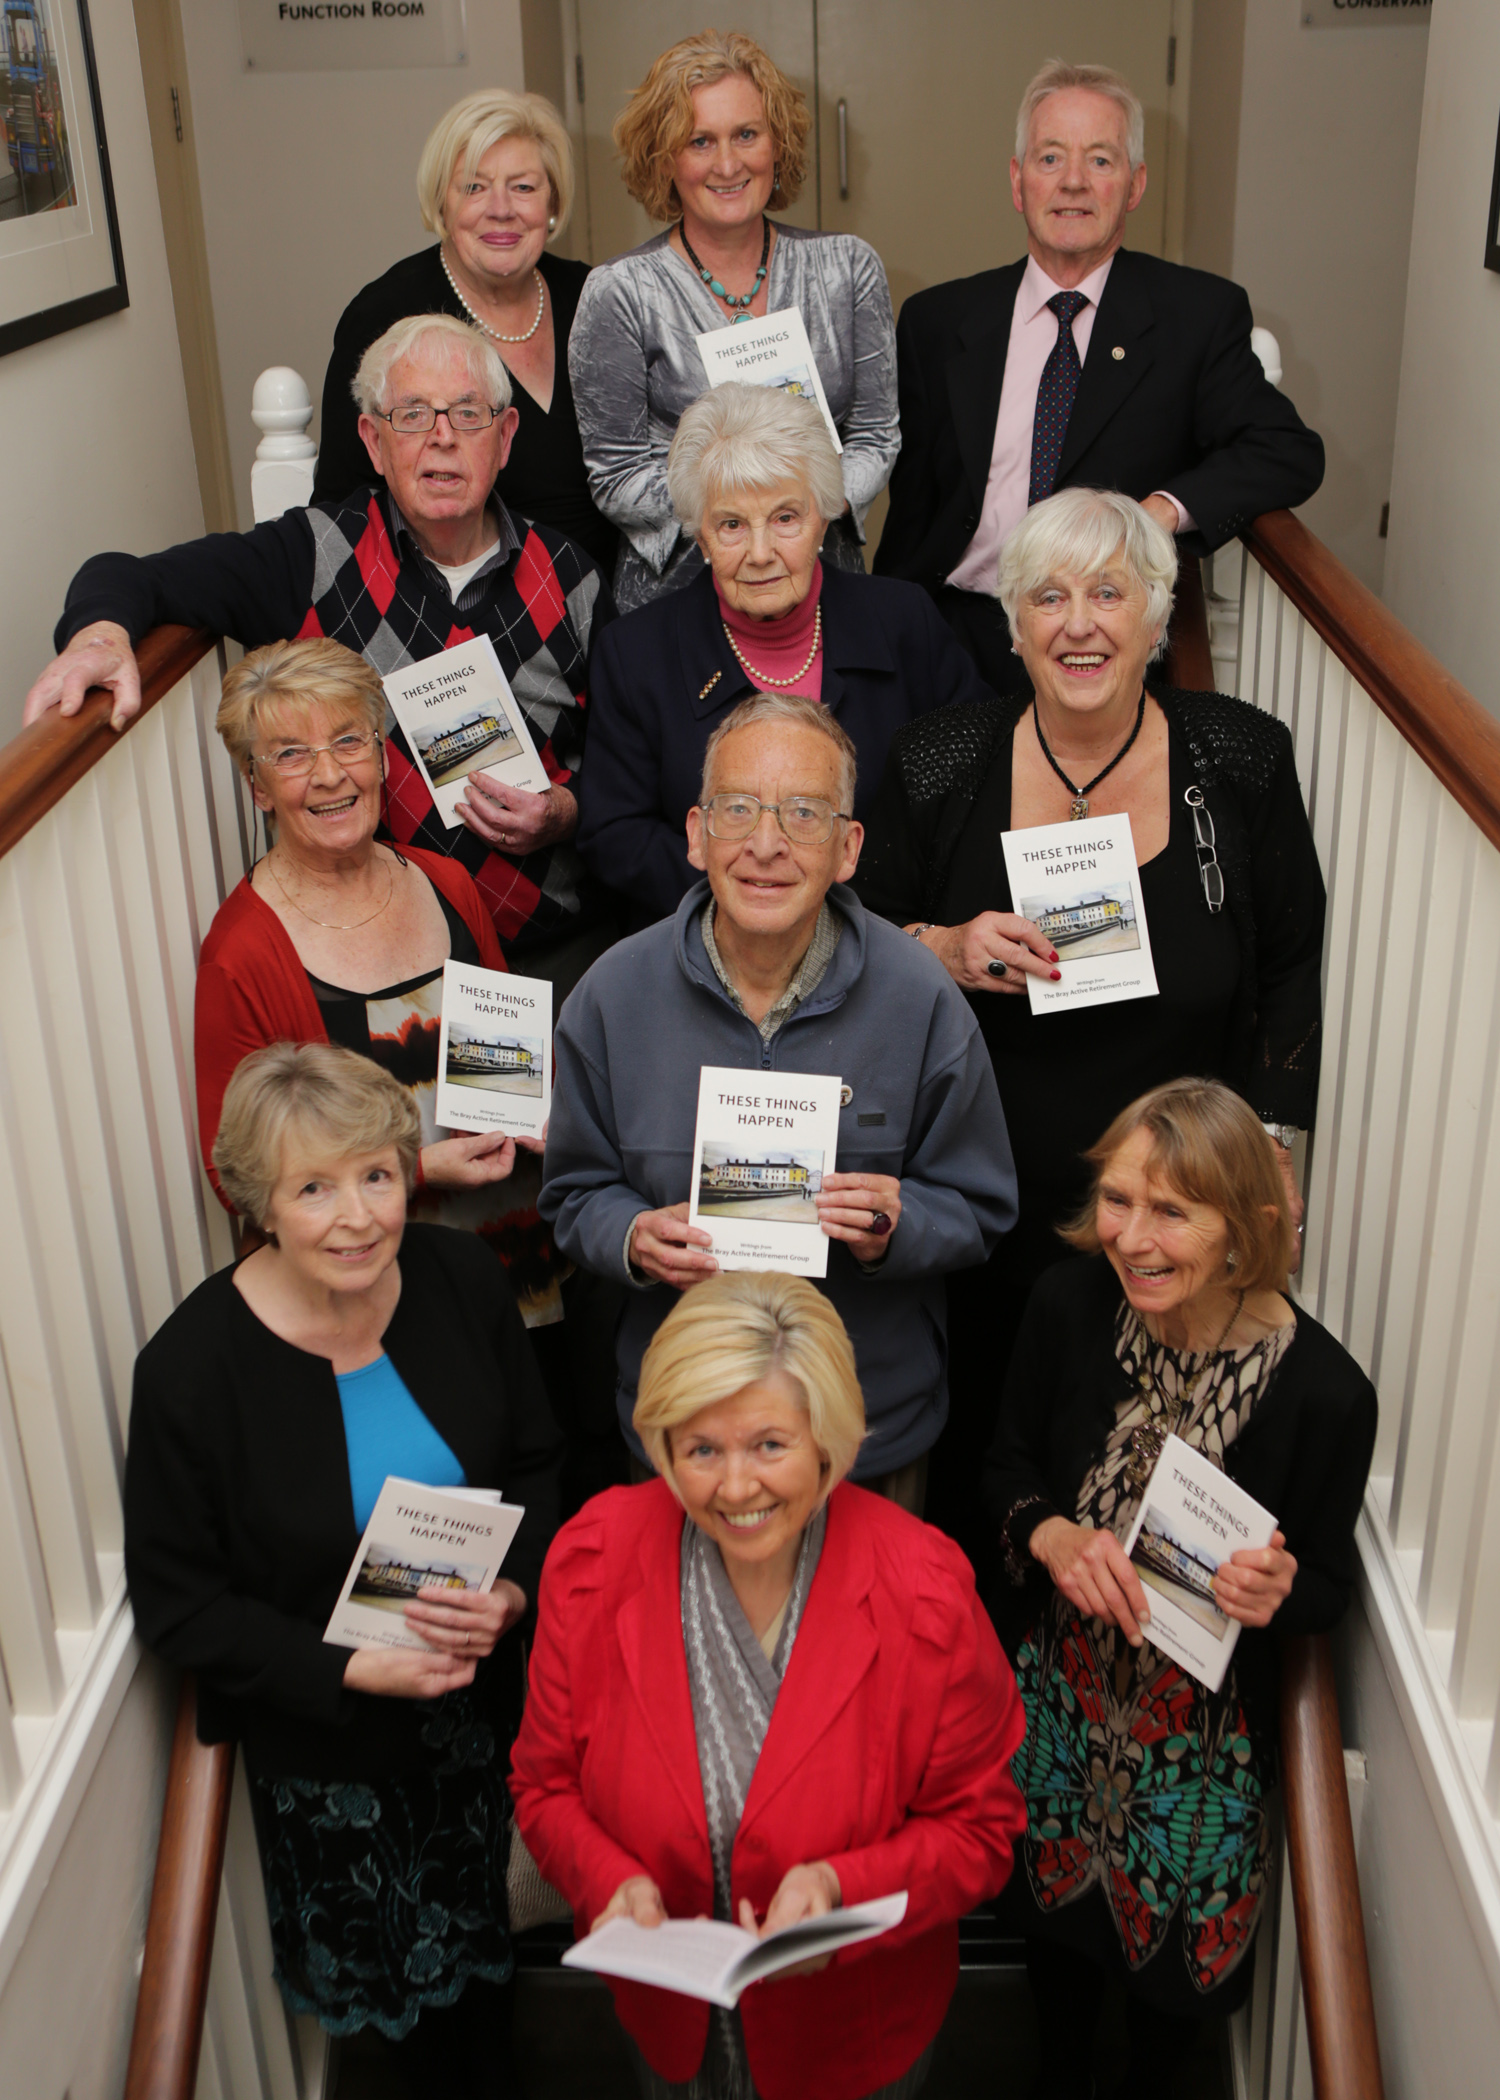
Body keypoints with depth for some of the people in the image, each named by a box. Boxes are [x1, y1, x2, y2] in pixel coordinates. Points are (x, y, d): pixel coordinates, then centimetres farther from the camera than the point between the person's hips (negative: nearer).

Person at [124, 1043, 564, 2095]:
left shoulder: (463, 1279, -13)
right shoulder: (191, 1366, -24)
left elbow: (538, 1462, 0)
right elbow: (177, 1602, -14)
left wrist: (513, 1593, -18)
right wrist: (353, 1668, -23)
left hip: (484, 1691, 3)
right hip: (323, 1743, -2)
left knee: (487, 1938, 24)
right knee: (391, 1965, 21)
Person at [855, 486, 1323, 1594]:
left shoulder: (1243, 761, -3)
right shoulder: (941, 765, -3)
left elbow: (1290, 970, 5)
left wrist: (1273, 1140, 0)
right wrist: (941, 954, -15)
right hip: (984, 1205, 1)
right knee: (971, 1433, 11)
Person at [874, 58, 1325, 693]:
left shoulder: (1201, 314, 7)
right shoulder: (937, 321, 13)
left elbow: (1292, 451, 0)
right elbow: (912, 497, 15)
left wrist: (1165, 508, -17)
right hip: (955, 635, 0)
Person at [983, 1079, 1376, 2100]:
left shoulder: (1326, 1391, -26)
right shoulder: (1072, 1303, -19)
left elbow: (1328, 1588, -10)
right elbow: (1009, 1465, -3)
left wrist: (1280, 1592, -32)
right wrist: (1052, 1535, -24)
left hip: (1205, 1719, -2)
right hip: (1065, 1685, 2)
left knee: (1176, 1941, 20)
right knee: (1057, 1906, 24)